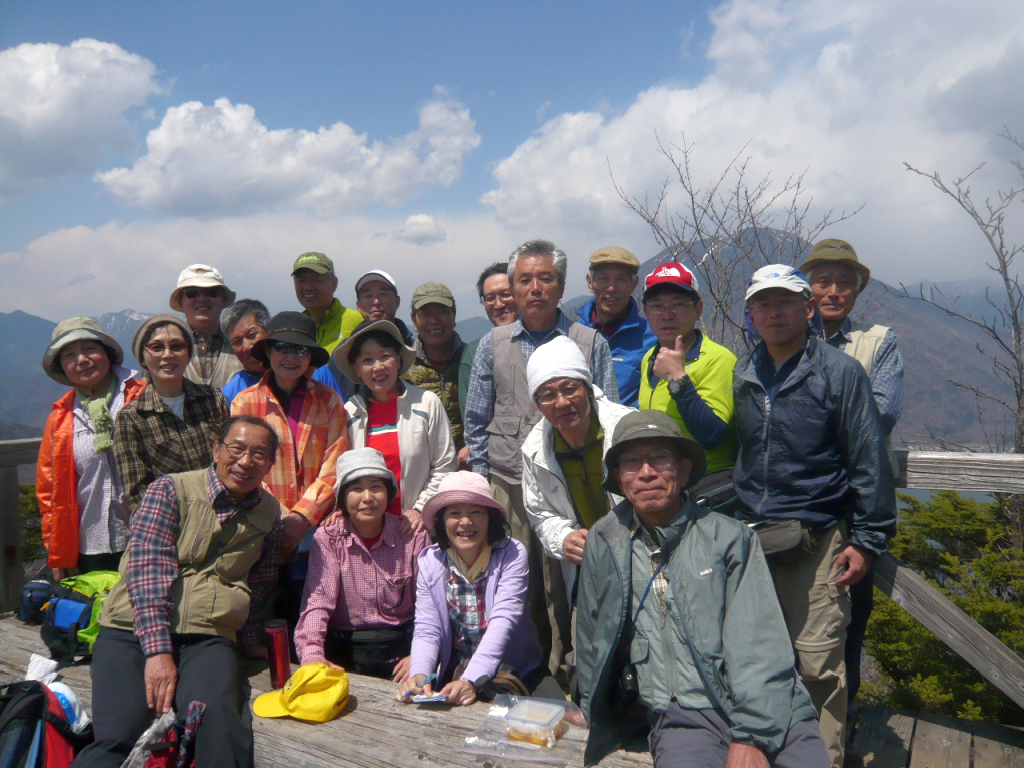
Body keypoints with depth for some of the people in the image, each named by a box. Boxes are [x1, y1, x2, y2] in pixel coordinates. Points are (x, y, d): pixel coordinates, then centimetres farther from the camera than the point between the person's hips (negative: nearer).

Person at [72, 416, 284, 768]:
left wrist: (252, 642, 12)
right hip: (134, 630, -1)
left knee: (217, 723, -28)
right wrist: (157, 651, -18)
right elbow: (147, 571, -10)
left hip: (207, 637, 2)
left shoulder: (269, 513, 13)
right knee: (119, 737, -26)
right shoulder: (171, 490, 1)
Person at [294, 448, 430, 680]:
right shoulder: (328, 537, -2)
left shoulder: (414, 537, 0)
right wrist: (312, 653, -29)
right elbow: (317, 598, -13)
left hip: (400, 649, 1)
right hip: (345, 652, 0)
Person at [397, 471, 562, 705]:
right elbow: (427, 630, -7)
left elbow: (503, 623, -22)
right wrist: (419, 675, -28)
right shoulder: (429, 561, -4)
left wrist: (472, 680, -36)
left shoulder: (512, 555, -13)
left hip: (517, 670, -2)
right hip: (453, 672, 3)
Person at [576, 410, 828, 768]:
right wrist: (598, 721, 23)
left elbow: (758, 643, -3)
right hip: (682, 717, 0)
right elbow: (593, 643, 19)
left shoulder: (730, 536, 5)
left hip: (768, 713, 0)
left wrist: (752, 736, -12)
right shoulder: (604, 543, 9)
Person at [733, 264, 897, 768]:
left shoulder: (840, 372, -5)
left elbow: (869, 460, -5)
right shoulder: (743, 374, 8)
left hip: (816, 543, -4)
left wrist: (867, 539, -7)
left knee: (818, 665, 0)